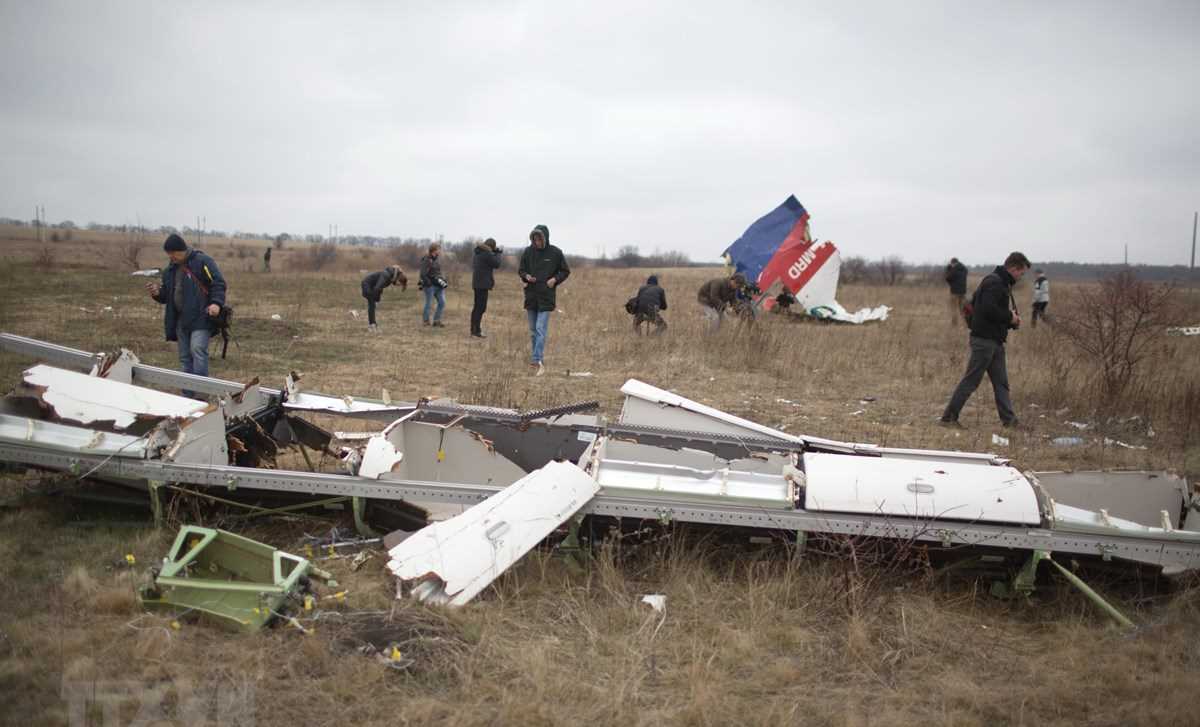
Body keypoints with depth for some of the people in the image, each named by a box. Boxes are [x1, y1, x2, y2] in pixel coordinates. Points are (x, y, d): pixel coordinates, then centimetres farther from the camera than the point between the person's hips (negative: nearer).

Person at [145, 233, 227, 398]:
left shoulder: (202, 262, -5)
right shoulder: (171, 269, 16)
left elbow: (218, 283, -10)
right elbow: (167, 296, 22)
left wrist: (216, 303, -26)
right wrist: (157, 293, -1)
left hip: (201, 318, -7)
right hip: (181, 320, 7)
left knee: (197, 349, -20)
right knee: (185, 357, 9)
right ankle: (188, 395, 15)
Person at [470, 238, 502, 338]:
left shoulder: (477, 252, 14)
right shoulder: (487, 253, -14)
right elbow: (496, 264, -10)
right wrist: (499, 254, 7)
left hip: (477, 283, 10)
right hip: (483, 284, -10)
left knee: (477, 307, 15)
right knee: (481, 308, -8)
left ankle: (473, 329, 20)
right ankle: (476, 331, -11)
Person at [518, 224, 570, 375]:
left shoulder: (555, 253, -5)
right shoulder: (528, 252, 1)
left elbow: (565, 271, 5)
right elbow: (521, 270, 11)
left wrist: (555, 279, -11)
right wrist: (526, 276, -10)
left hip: (546, 296, -4)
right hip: (531, 295, 4)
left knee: (541, 329, -11)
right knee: (533, 330, 11)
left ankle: (536, 360, -16)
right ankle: (537, 362, 21)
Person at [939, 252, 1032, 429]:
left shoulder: (1000, 282, 17)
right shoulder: (994, 282, -15)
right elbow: (989, 309, -27)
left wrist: (1010, 320, 10)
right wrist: (1010, 317, -12)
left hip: (995, 341, 11)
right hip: (984, 340, -11)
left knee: (1001, 382, 11)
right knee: (970, 381, -6)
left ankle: (1009, 420, 14)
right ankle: (949, 417, -1)